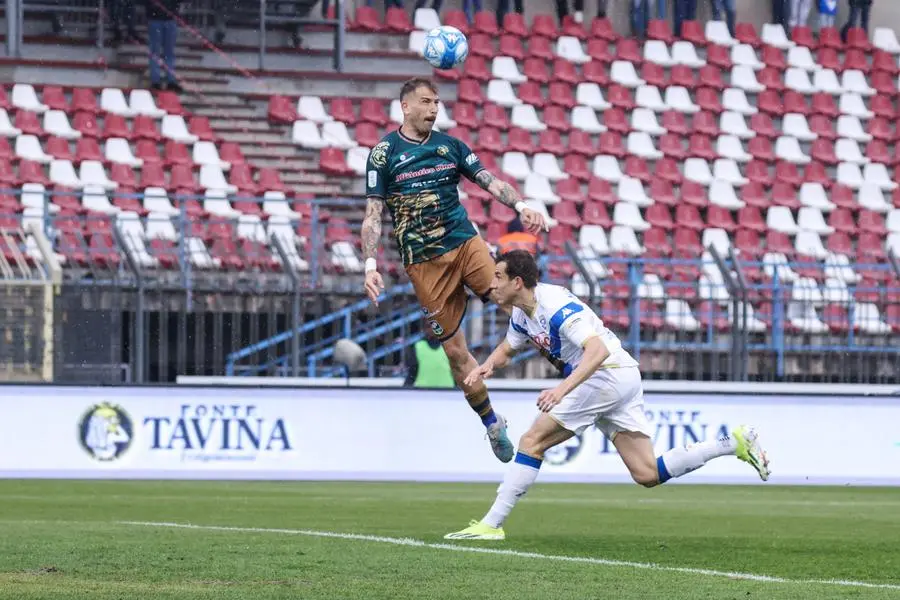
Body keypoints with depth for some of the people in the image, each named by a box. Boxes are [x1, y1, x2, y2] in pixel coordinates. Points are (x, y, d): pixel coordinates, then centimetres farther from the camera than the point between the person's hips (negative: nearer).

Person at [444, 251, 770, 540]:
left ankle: (492, 524, -11)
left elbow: (598, 350, -32)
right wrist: (487, 365, 1)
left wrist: (562, 389, -45)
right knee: (647, 474, 4)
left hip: (609, 372, -10)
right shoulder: (522, 313, 9)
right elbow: (506, 349, 26)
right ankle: (736, 442, 5)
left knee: (533, 441, -11)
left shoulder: (556, 306, -20)